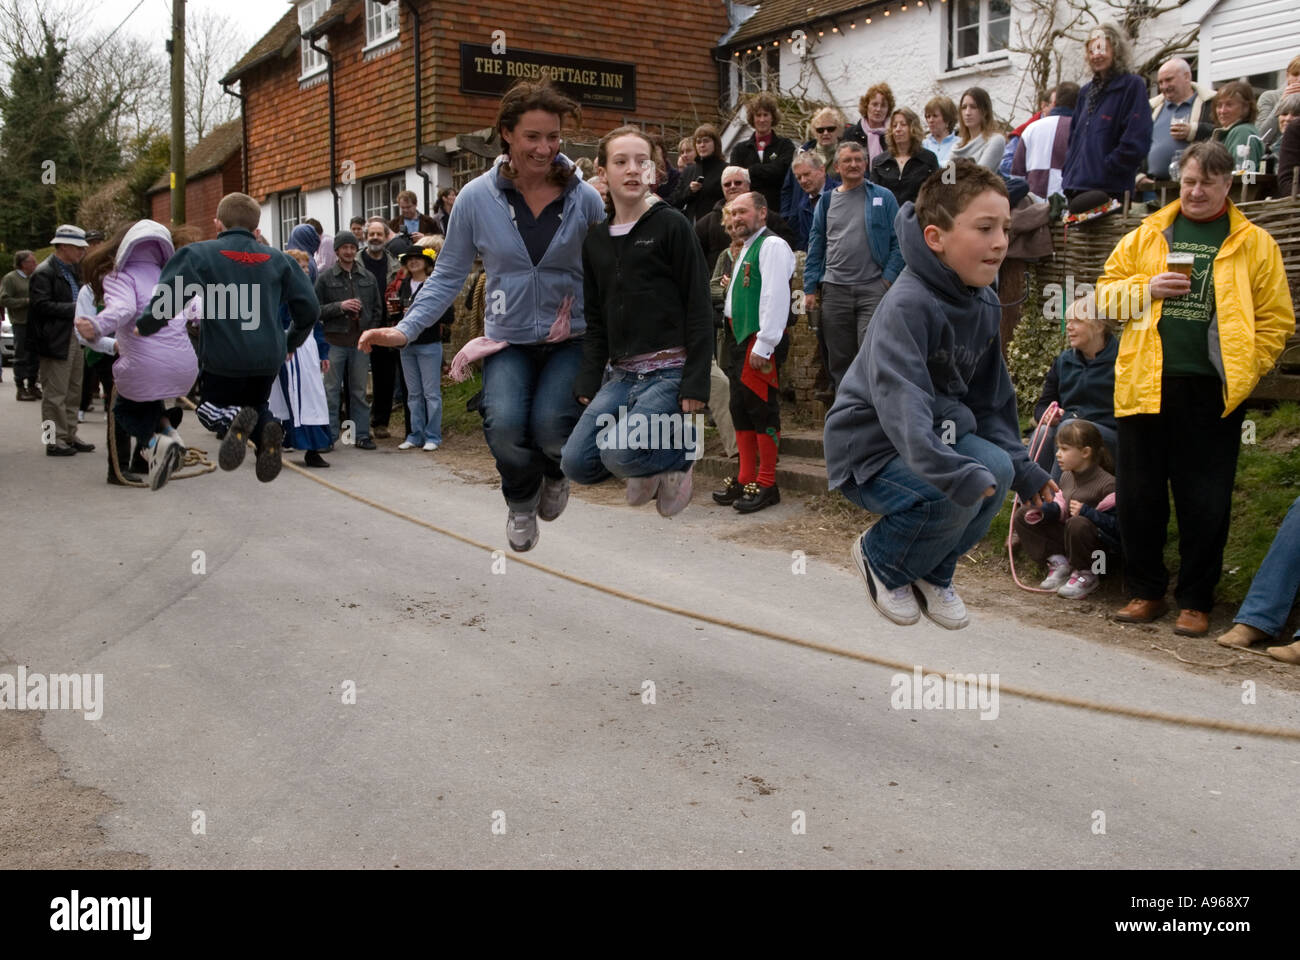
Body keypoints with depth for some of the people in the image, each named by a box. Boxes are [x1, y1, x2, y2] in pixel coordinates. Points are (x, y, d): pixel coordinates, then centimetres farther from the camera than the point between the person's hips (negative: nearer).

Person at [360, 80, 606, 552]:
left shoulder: (584, 198, -2)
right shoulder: (477, 198, -2)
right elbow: (448, 275, 4)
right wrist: (406, 329, -5)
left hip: (571, 336, 0)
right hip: (508, 338, 1)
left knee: (550, 423, -25)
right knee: (504, 424, -24)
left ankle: (555, 473, 17)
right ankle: (521, 501, 13)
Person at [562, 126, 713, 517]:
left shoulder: (670, 224, -3)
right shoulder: (595, 240, 14)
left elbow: (698, 309, -8)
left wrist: (695, 383, -14)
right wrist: (588, 383, 6)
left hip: (669, 371, -6)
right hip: (621, 374, 6)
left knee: (618, 454, -25)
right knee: (576, 463, -6)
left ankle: (683, 444, 6)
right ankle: (650, 467, 21)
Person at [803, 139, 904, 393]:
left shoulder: (883, 198, 6)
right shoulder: (826, 201, 13)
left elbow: (898, 241, 3)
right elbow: (815, 247, 13)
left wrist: (888, 278, -7)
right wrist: (810, 289, 7)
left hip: (873, 288, -3)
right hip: (835, 289, 3)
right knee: (839, 358, 7)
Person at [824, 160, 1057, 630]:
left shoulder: (985, 305, 2)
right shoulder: (907, 305, -27)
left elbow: (990, 400, 13)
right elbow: (901, 402, -41)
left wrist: (1023, 467, 7)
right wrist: (954, 473, -51)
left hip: (937, 433, 8)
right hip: (869, 447, -8)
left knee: (997, 469, -16)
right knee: (955, 496, -29)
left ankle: (932, 573, 9)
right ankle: (881, 558, 4)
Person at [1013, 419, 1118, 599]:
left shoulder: (1107, 484, -19)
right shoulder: (1066, 477, 7)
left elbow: (1117, 525, -22)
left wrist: (1086, 512, -28)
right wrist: (1044, 510, -8)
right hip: (1067, 537, 8)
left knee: (1078, 523, -42)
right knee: (1022, 516, 0)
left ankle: (1087, 575, -14)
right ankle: (1058, 562, -4)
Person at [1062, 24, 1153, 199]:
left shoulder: (1133, 85, -2)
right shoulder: (1086, 91, 19)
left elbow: (1135, 143, -12)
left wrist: (1105, 170, -14)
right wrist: (1069, 173, 10)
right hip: (1075, 188, 7)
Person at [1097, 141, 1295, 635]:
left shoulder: (1254, 244, 6)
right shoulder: (1147, 236, 11)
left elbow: (1275, 318, 3)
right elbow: (1106, 292, 10)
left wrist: (1245, 370, -7)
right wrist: (1145, 289, -8)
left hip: (1213, 390, -2)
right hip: (1147, 384, 2)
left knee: (1205, 501, 3)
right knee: (1138, 494, 7)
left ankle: (1195, 600, 16)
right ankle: (1146, 591, 21)